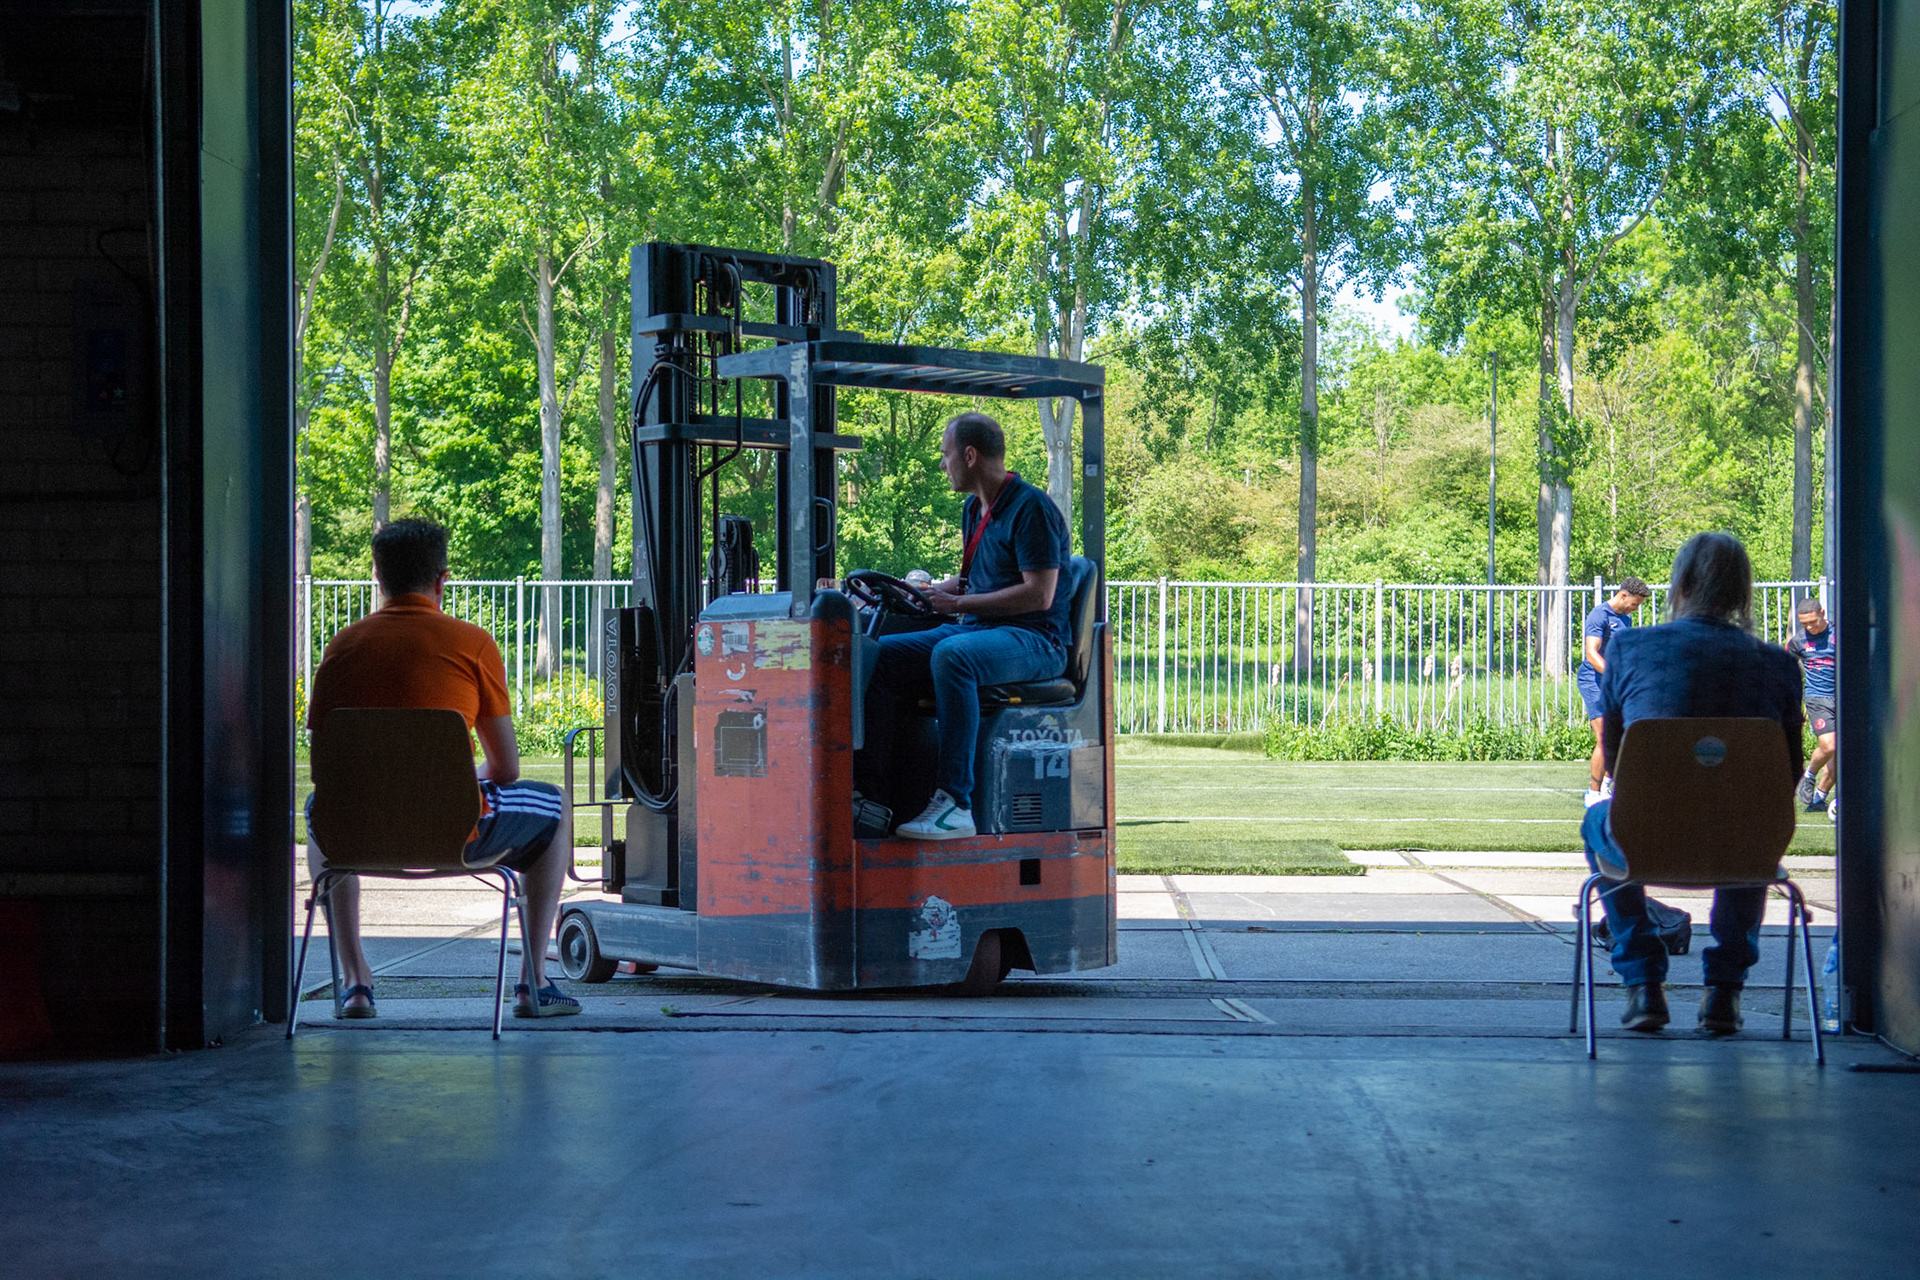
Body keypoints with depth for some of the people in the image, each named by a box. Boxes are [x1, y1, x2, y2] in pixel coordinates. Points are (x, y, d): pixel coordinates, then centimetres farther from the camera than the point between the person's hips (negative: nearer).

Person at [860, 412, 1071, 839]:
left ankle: (955, 803, -40)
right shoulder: (974, 510, 19)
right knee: (877, 656, -11)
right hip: (975, 630, 9)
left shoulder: (1031, 508, -11)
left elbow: (1039, 594, -18)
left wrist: (959, 604, -17)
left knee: (952, 656, -39)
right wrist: (924, 593, 12)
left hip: (1033, 640, -9)